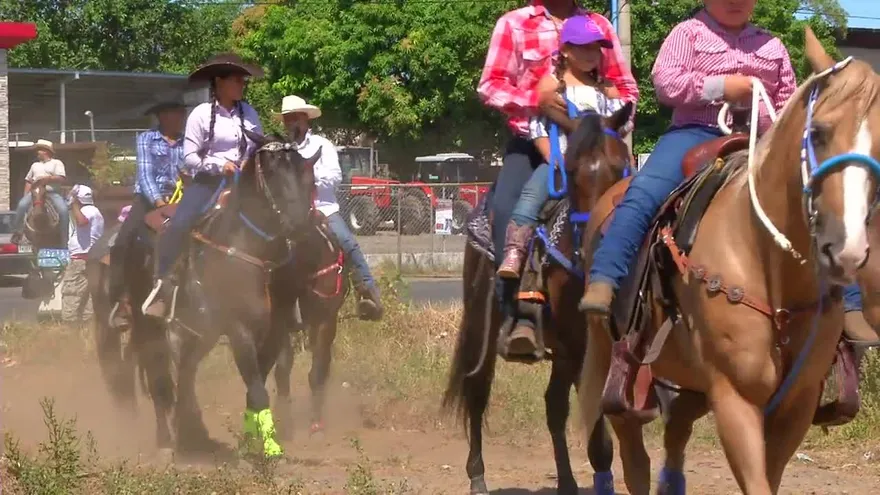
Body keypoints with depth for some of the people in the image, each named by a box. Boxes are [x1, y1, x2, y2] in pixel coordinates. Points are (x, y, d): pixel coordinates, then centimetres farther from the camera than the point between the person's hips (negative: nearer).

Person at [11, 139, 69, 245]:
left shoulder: (56, 163, 10)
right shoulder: (35, 165, 27)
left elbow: (61, 179, -4)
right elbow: (28, 181, 25)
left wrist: (47, 179, -18)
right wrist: (26, 195, 8)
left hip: (52, 192, -3)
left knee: (63, 210, -29)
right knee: (22, 205, -27)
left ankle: (65, 239, -23)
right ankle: (17, 233, -23)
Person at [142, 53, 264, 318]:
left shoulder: (249, 113, 9)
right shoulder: (201, 114, -3)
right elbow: (189, 158, -6)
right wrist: (219, 164, -17)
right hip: (206, 182, -4)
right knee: (179, 225, -24)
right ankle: (162, 281, -12)